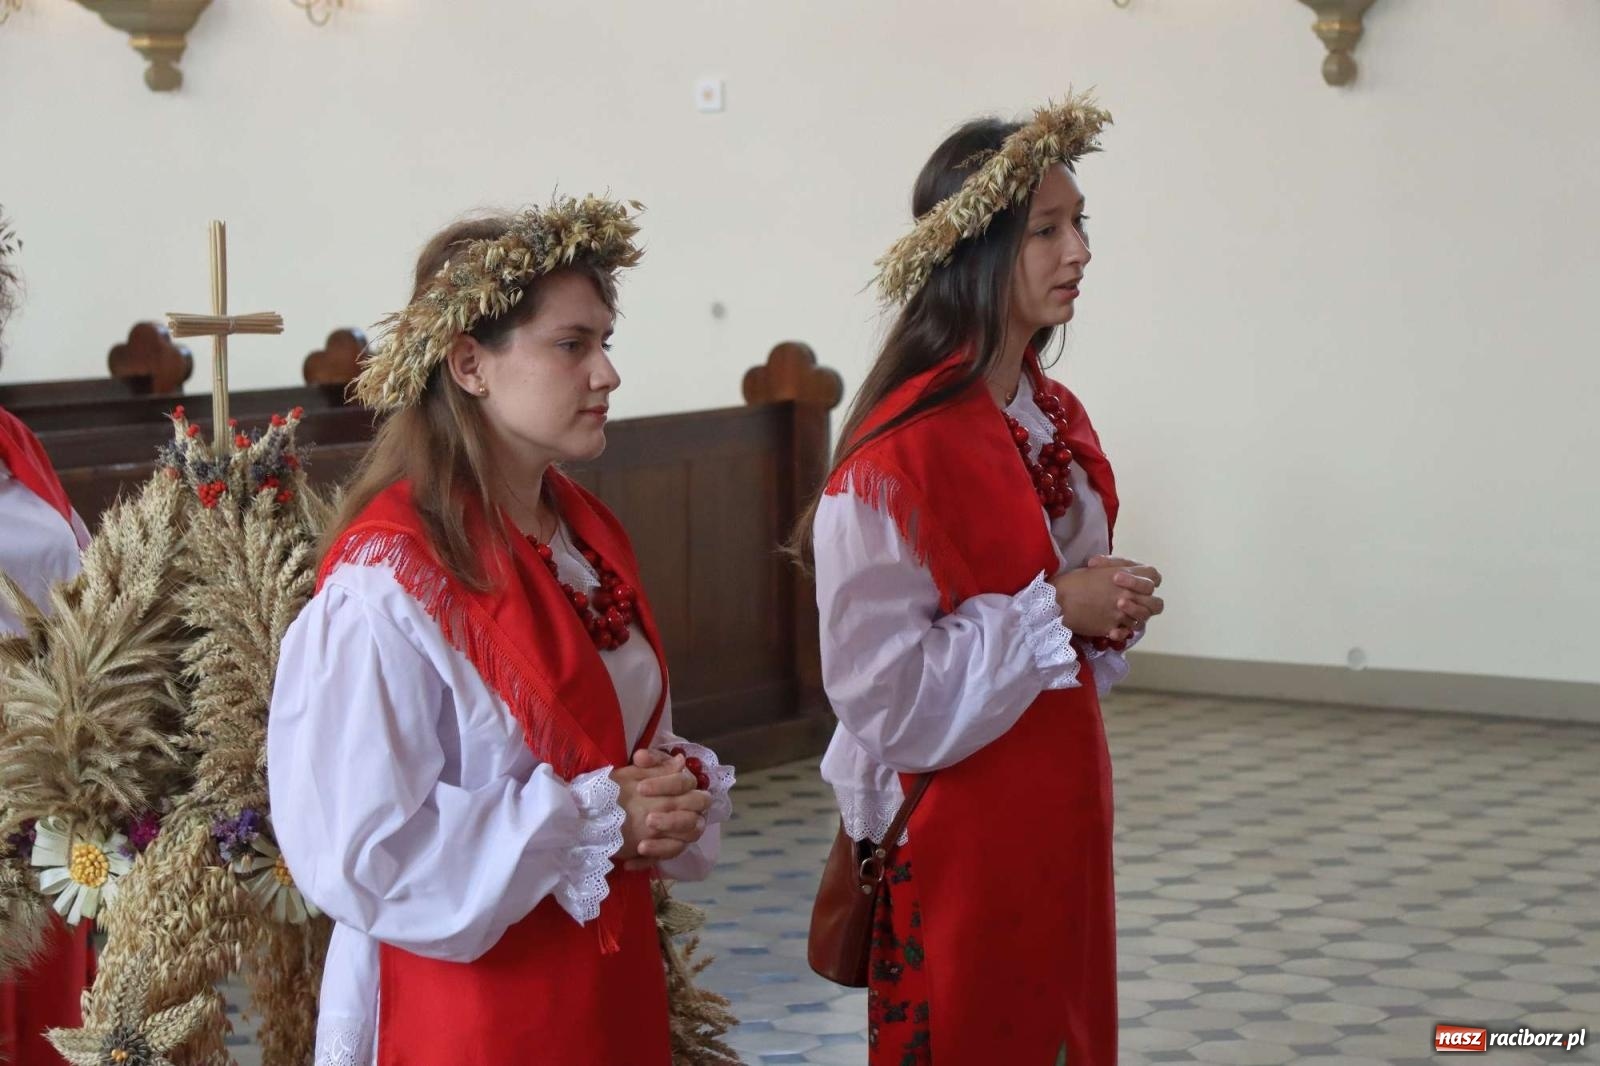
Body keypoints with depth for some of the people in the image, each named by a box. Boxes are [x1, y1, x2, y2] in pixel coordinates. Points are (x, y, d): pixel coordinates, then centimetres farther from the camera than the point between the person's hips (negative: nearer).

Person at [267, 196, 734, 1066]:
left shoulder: (591, 537, 5)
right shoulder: (388, 577, -19)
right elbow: (363, 857, -23)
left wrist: (677, 792, -6)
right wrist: (591, 821, -20)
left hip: (616, 983, 7)